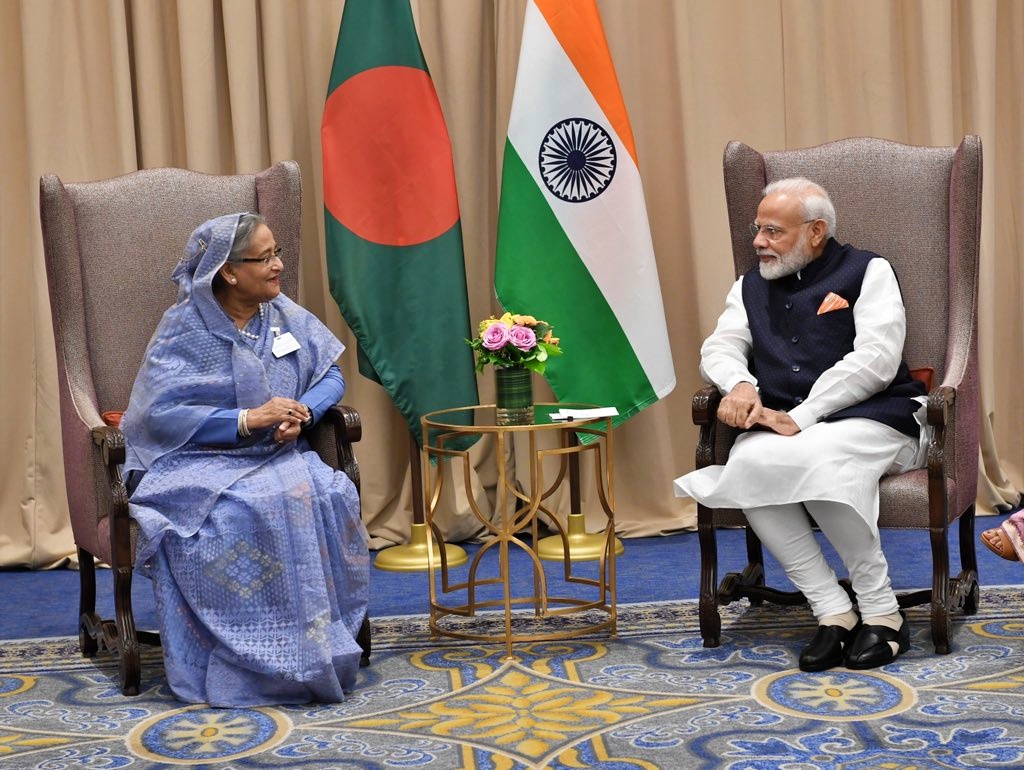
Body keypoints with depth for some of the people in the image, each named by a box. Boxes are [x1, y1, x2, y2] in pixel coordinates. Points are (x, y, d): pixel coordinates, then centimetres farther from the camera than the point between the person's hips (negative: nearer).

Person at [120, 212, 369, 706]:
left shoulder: (286, 315, 9)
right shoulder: (184, 327, -6)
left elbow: (330, 377, 12)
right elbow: (162, 412, -15)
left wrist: (302, 413, -11)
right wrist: (248, 420, -22)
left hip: (278, 456, 4)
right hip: (199, 461, -4)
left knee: (326, 495, -27)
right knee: (241, 509, -36)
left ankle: (326, 642, -19)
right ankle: (250, 660, -26)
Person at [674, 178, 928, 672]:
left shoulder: (868, 273, 6)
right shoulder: (751, 287, 23)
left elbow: (875, 360, -8)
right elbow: (720, 347, 13)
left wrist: (800, 417, -16)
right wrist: (739, 384, -12)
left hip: (870, 419, -4)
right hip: (784, 425, 4)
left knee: (818, 460, -38)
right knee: (748, 463, -32)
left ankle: (882, 613, -24)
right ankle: (832, 613, -28)